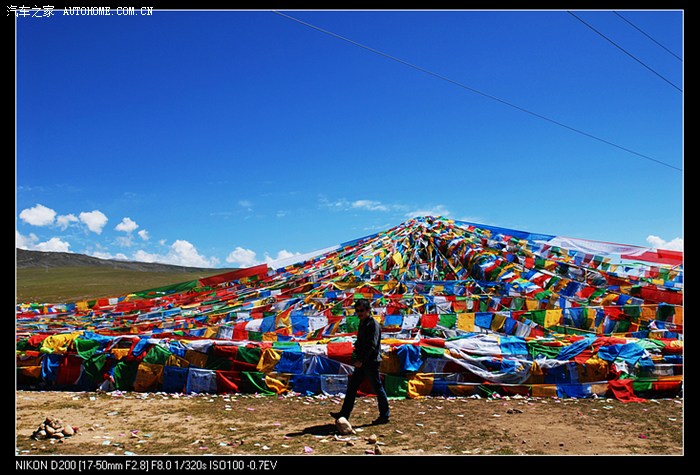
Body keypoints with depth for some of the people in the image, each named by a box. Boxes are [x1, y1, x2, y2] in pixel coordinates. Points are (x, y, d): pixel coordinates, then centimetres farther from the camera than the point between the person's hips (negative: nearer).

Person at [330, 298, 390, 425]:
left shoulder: (373, 324, -14)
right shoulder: (362, 324, 15)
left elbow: (372, 345, -22)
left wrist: (361, 360, -25)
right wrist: (357, 358, 15)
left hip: (371, 362, -9)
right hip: (362, 362, 9)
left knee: (377, 388, 1)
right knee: (352, 387, 8)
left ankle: (385, 416, 12)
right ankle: (344, 414, 13)